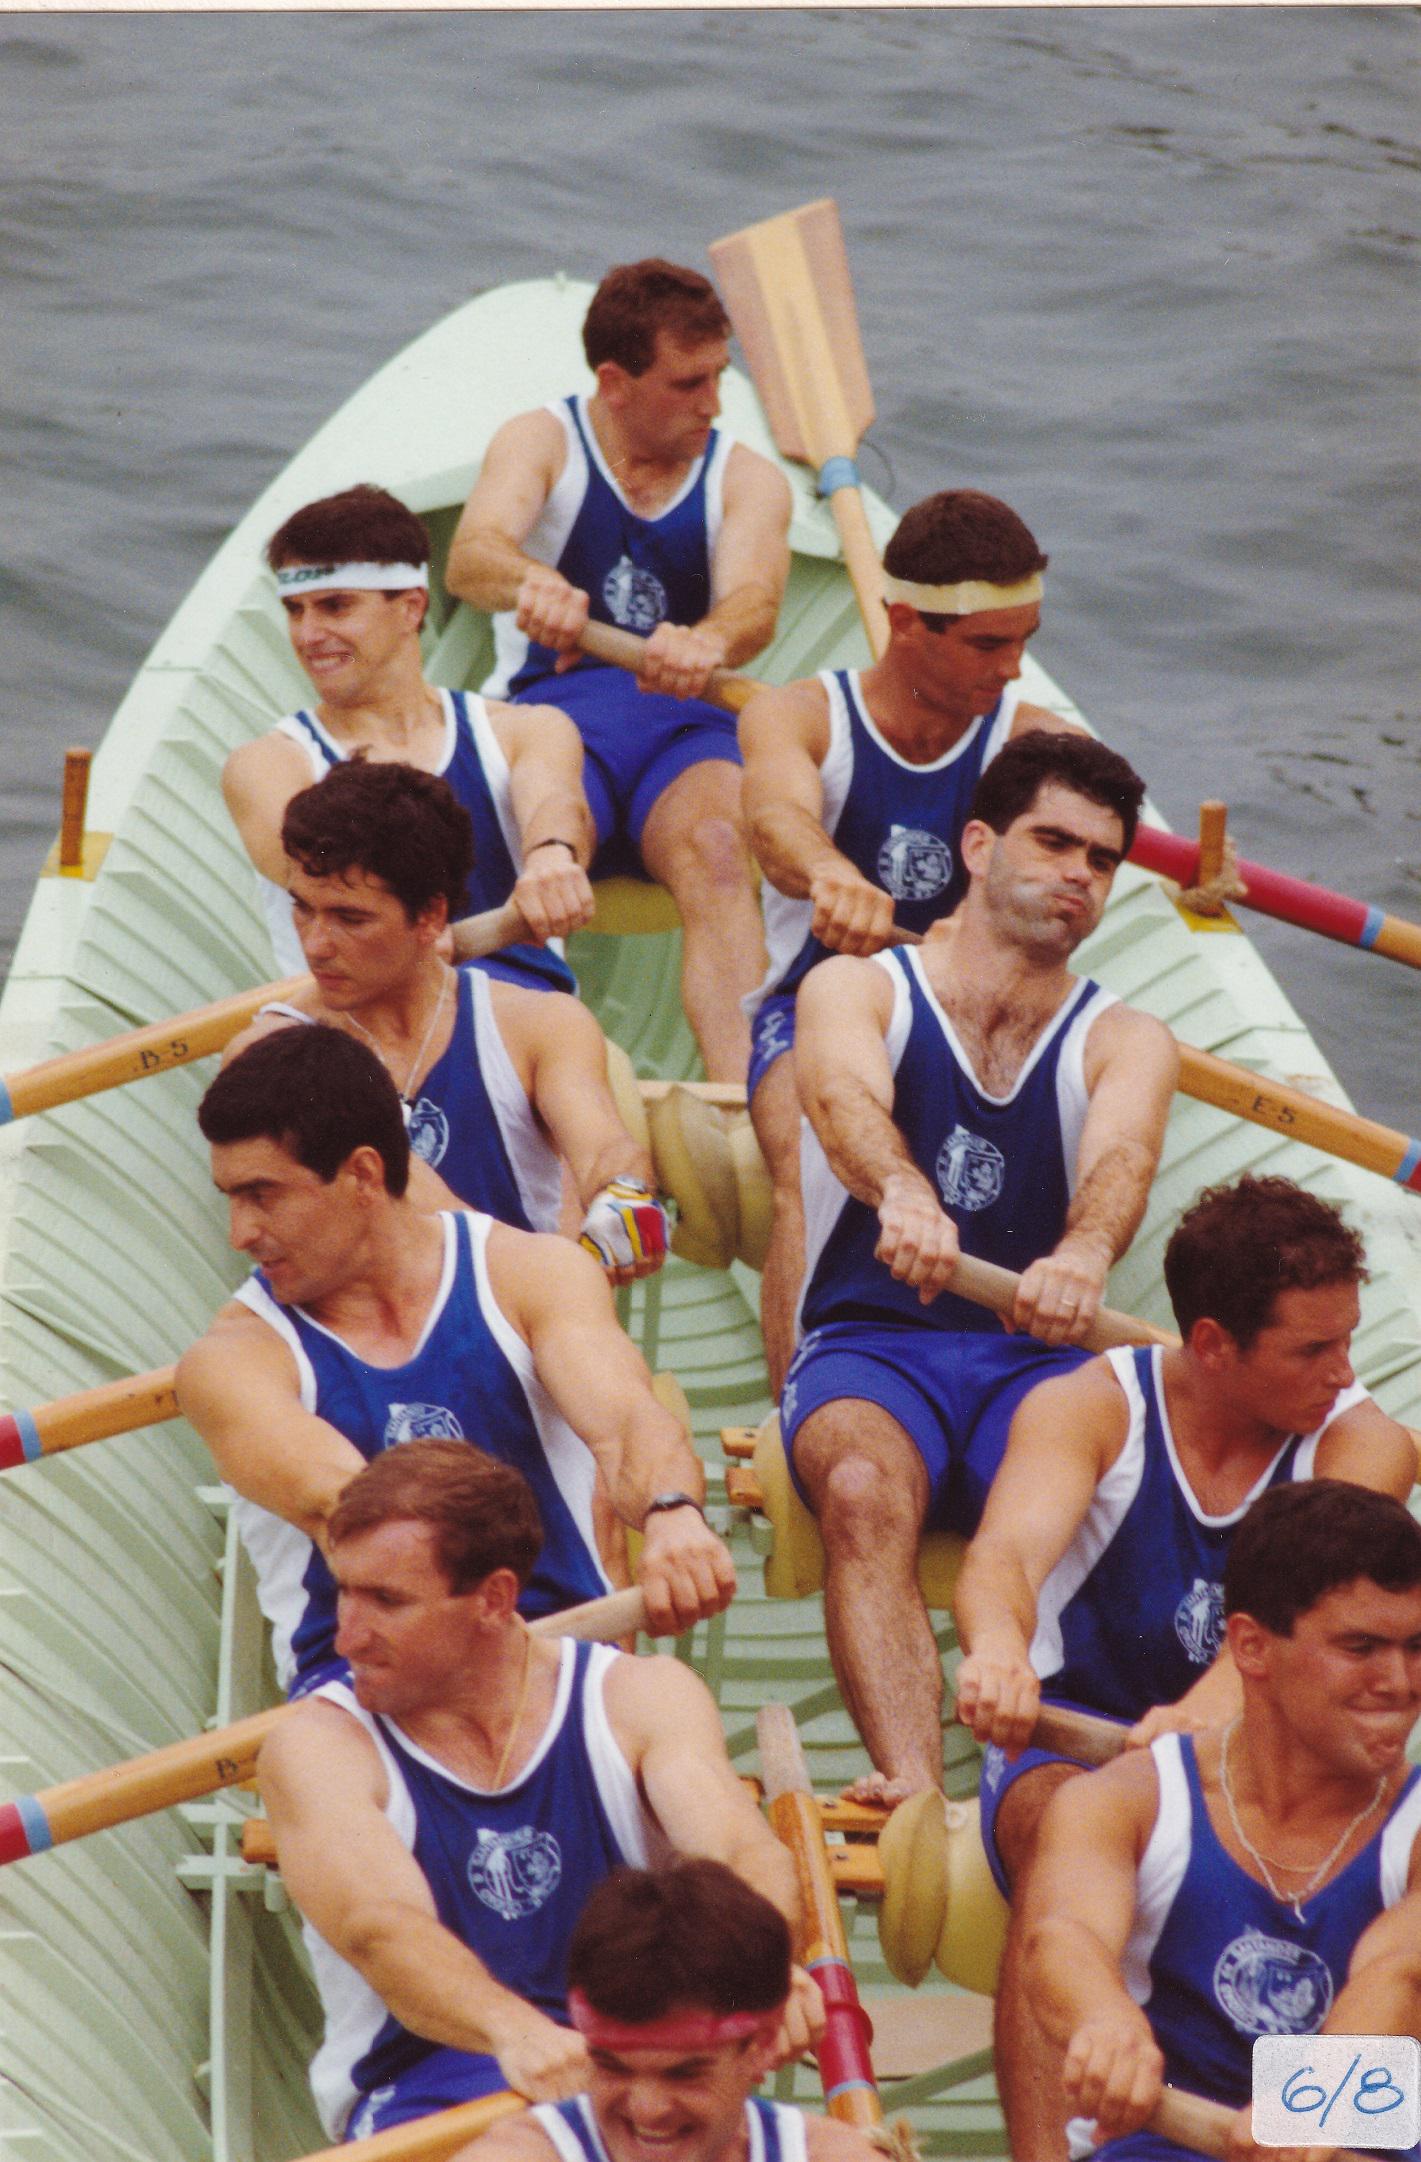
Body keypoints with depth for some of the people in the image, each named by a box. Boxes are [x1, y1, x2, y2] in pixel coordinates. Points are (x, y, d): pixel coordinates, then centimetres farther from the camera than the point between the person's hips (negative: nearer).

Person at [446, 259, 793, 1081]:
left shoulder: (747, 479, 12)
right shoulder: (542, 443, 8)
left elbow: (754, 600, -10)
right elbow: (472, 555, -14)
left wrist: (706, 642, -37)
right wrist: (529, 582, -41)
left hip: (687, 732, 1)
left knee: (718, 850, -34)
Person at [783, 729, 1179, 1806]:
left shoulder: (1125, 1043, 13)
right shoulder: (856, 989, 9)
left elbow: (1122, 1156, -11)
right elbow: (846, 1097, -15)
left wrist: (1084, 1254, -37)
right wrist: (902, 1191, -41)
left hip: (1037, 1356, 2)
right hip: (869, 1344, -1)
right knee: (865, 1489, -36)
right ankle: (913, 1792, -51)